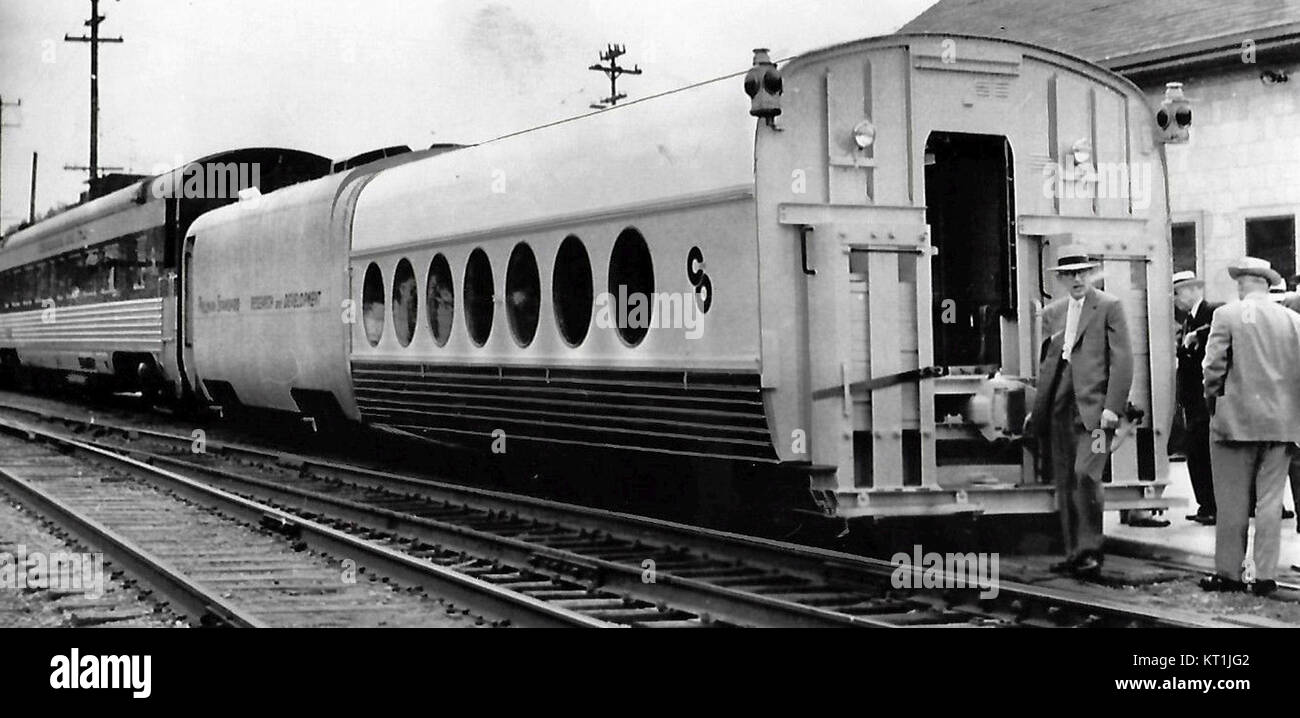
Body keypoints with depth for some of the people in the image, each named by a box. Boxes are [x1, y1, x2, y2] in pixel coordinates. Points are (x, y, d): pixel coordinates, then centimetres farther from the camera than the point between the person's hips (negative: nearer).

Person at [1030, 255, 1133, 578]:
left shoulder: (1109, 306, 1)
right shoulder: (1052, 312, 17)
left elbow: (1122, 360, -5)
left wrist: (1112, 406, -13)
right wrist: (1038, 406, 13)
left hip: (1093, 405, -6)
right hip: (1059, 406, 6)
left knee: (1085, 474, -17)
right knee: (1064, 482, 6)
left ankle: (1090, 550, -7)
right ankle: (1073, 553, 13)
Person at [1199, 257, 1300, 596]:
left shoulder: (1226, 315, -7)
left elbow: (1213, 367, -8)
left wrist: (1213, 399, 8)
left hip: (1236, 419, -3)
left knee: (1232, 502, 4)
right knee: (1270, 501, 7)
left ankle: (1229, 573, 9)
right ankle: (1265, 575, 7)